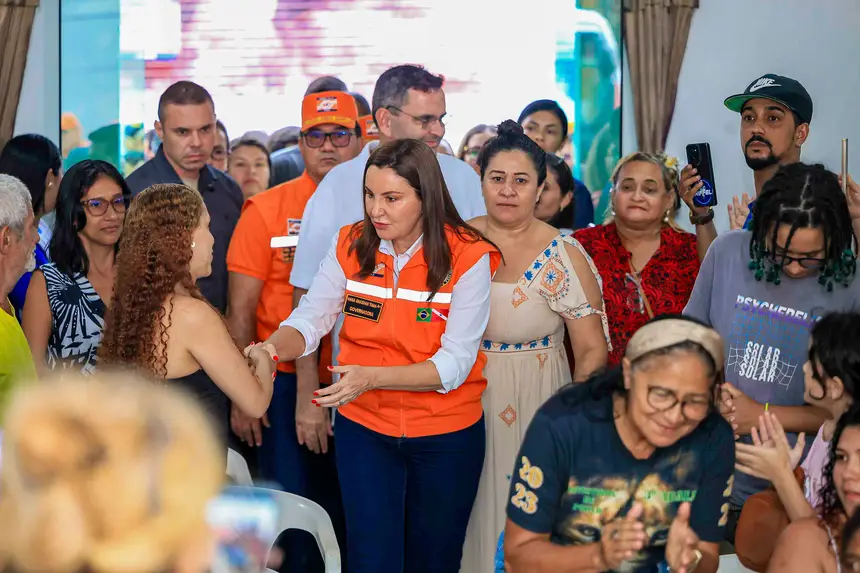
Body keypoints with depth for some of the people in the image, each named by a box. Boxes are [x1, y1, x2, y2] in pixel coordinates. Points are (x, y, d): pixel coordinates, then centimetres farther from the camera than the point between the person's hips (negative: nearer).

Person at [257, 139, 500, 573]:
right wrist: (271, 349, -27)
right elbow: (309, 320, -4)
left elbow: (454, 363, -20)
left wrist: (372, 378, -33)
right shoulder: (349, 246, -4)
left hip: (446, 436, -2)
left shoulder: (468, 257, -16)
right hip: (364, 428, 2)